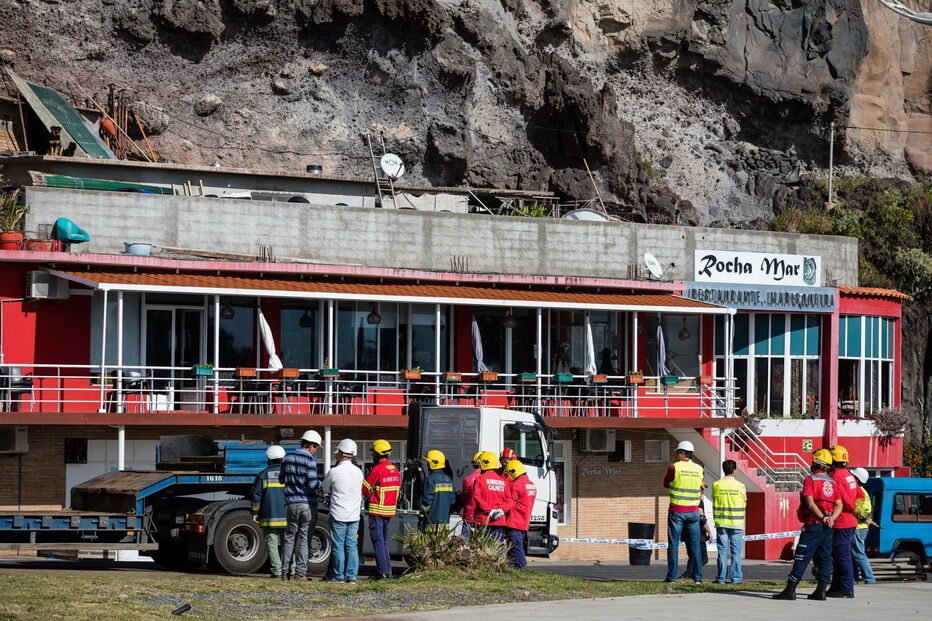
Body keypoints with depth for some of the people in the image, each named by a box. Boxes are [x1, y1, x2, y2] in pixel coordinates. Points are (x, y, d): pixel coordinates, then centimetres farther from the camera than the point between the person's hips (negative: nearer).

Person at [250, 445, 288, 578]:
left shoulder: (263, 475, 1)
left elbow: (256, 496, 0)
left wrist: (255, 513, 7)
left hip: (269, 516, -2)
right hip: (287, 517, 2)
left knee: (272, 544, 1)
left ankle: (277, 571, -8)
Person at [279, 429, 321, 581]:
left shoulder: (287, 458, 7)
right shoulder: (310, 459, -10)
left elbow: (281, 479, 14)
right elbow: (312, 483, -15)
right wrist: (322, 484, 4)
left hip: (292, 504, 4)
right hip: (308, 504, -4)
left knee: (290, 538, 12)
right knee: (304, 539, 1)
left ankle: (286, 571, 9)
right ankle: (300, 573, 0)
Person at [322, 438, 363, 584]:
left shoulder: (334, 472, -12)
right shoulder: (358, 472, 3)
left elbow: (325, 489, 3)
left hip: (338, 515, -5)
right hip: (354, 515, 5)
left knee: (338, 546, 3)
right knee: (351, 546, 7)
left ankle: (338, 575, 6)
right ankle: (351, 576, 5)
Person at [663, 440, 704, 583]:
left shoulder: (674, 467, -7)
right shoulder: (698, 469, 4)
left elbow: (666, 484, 6)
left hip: (676, 510, -3)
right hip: (693, 511, 3)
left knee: (673, 544, 2)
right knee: (694, 545, 6)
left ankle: (672, 576, 1)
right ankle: (698, 577, 4)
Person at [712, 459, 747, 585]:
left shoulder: (716, 485, -3)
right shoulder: (741, 486, -5)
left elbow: (714, 501, 4)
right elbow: (744, 503, 5)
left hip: (721, 523, 1)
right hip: (737, 523, -1)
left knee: (722, 551, 4)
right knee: (736, 551, 4)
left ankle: (721, 578, 3)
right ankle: (736, 578, 3)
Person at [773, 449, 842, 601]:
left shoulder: (810, 480, -7)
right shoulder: (833, 482, 13)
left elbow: (810, 503, -16)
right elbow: (839, 505, 6)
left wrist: (822, 518, -17)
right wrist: (831, 518, -7)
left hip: (813, 525, -6)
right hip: (828, 527, 6)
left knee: (802, 558, -6)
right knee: (825, 558, 9)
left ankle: (790, 590, -7)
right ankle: (821, 591, 7)